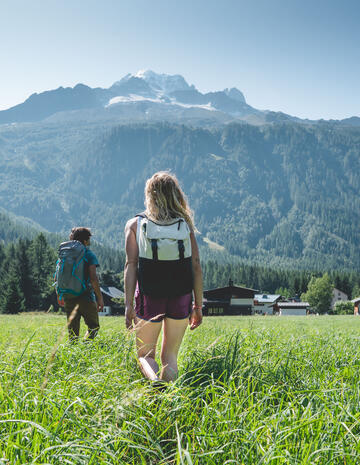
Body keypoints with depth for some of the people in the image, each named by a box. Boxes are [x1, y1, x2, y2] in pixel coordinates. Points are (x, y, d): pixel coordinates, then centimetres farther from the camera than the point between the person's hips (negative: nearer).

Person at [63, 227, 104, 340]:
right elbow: (93, 278, -15)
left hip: (68, 298, 5)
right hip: (86, 297, -4)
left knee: (72, 330, 12)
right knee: (93, 326, 9)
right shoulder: (89, 255, -6)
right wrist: (100, 298, -9)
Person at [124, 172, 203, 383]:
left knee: (145, 354, 12)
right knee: (170, 356, 16)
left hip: (149, 296, -1)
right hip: (181, 296, 1)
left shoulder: (135, 224, 2)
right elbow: (196, 265, 2)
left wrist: (129, 305, -6)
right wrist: (198, 305, 7)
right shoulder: (185, 224, 5)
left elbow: (131, 265, -6)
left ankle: (155, 380, -18)